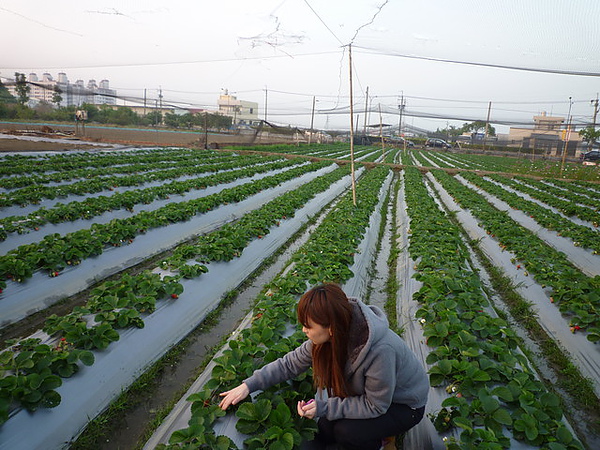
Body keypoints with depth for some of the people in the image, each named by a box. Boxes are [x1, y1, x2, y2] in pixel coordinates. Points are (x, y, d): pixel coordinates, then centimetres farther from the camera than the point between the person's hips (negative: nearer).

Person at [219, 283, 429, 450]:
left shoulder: (379, 350, -41)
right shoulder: (330, 336, -20)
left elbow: (375, 406, -27)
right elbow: (290, 363, -9)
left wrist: (324, 407, -29)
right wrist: (248, 385, -12)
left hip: (403, 404, -5)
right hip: (366, 393, 5)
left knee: (346, 431, -23)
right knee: (326, 427, -10)